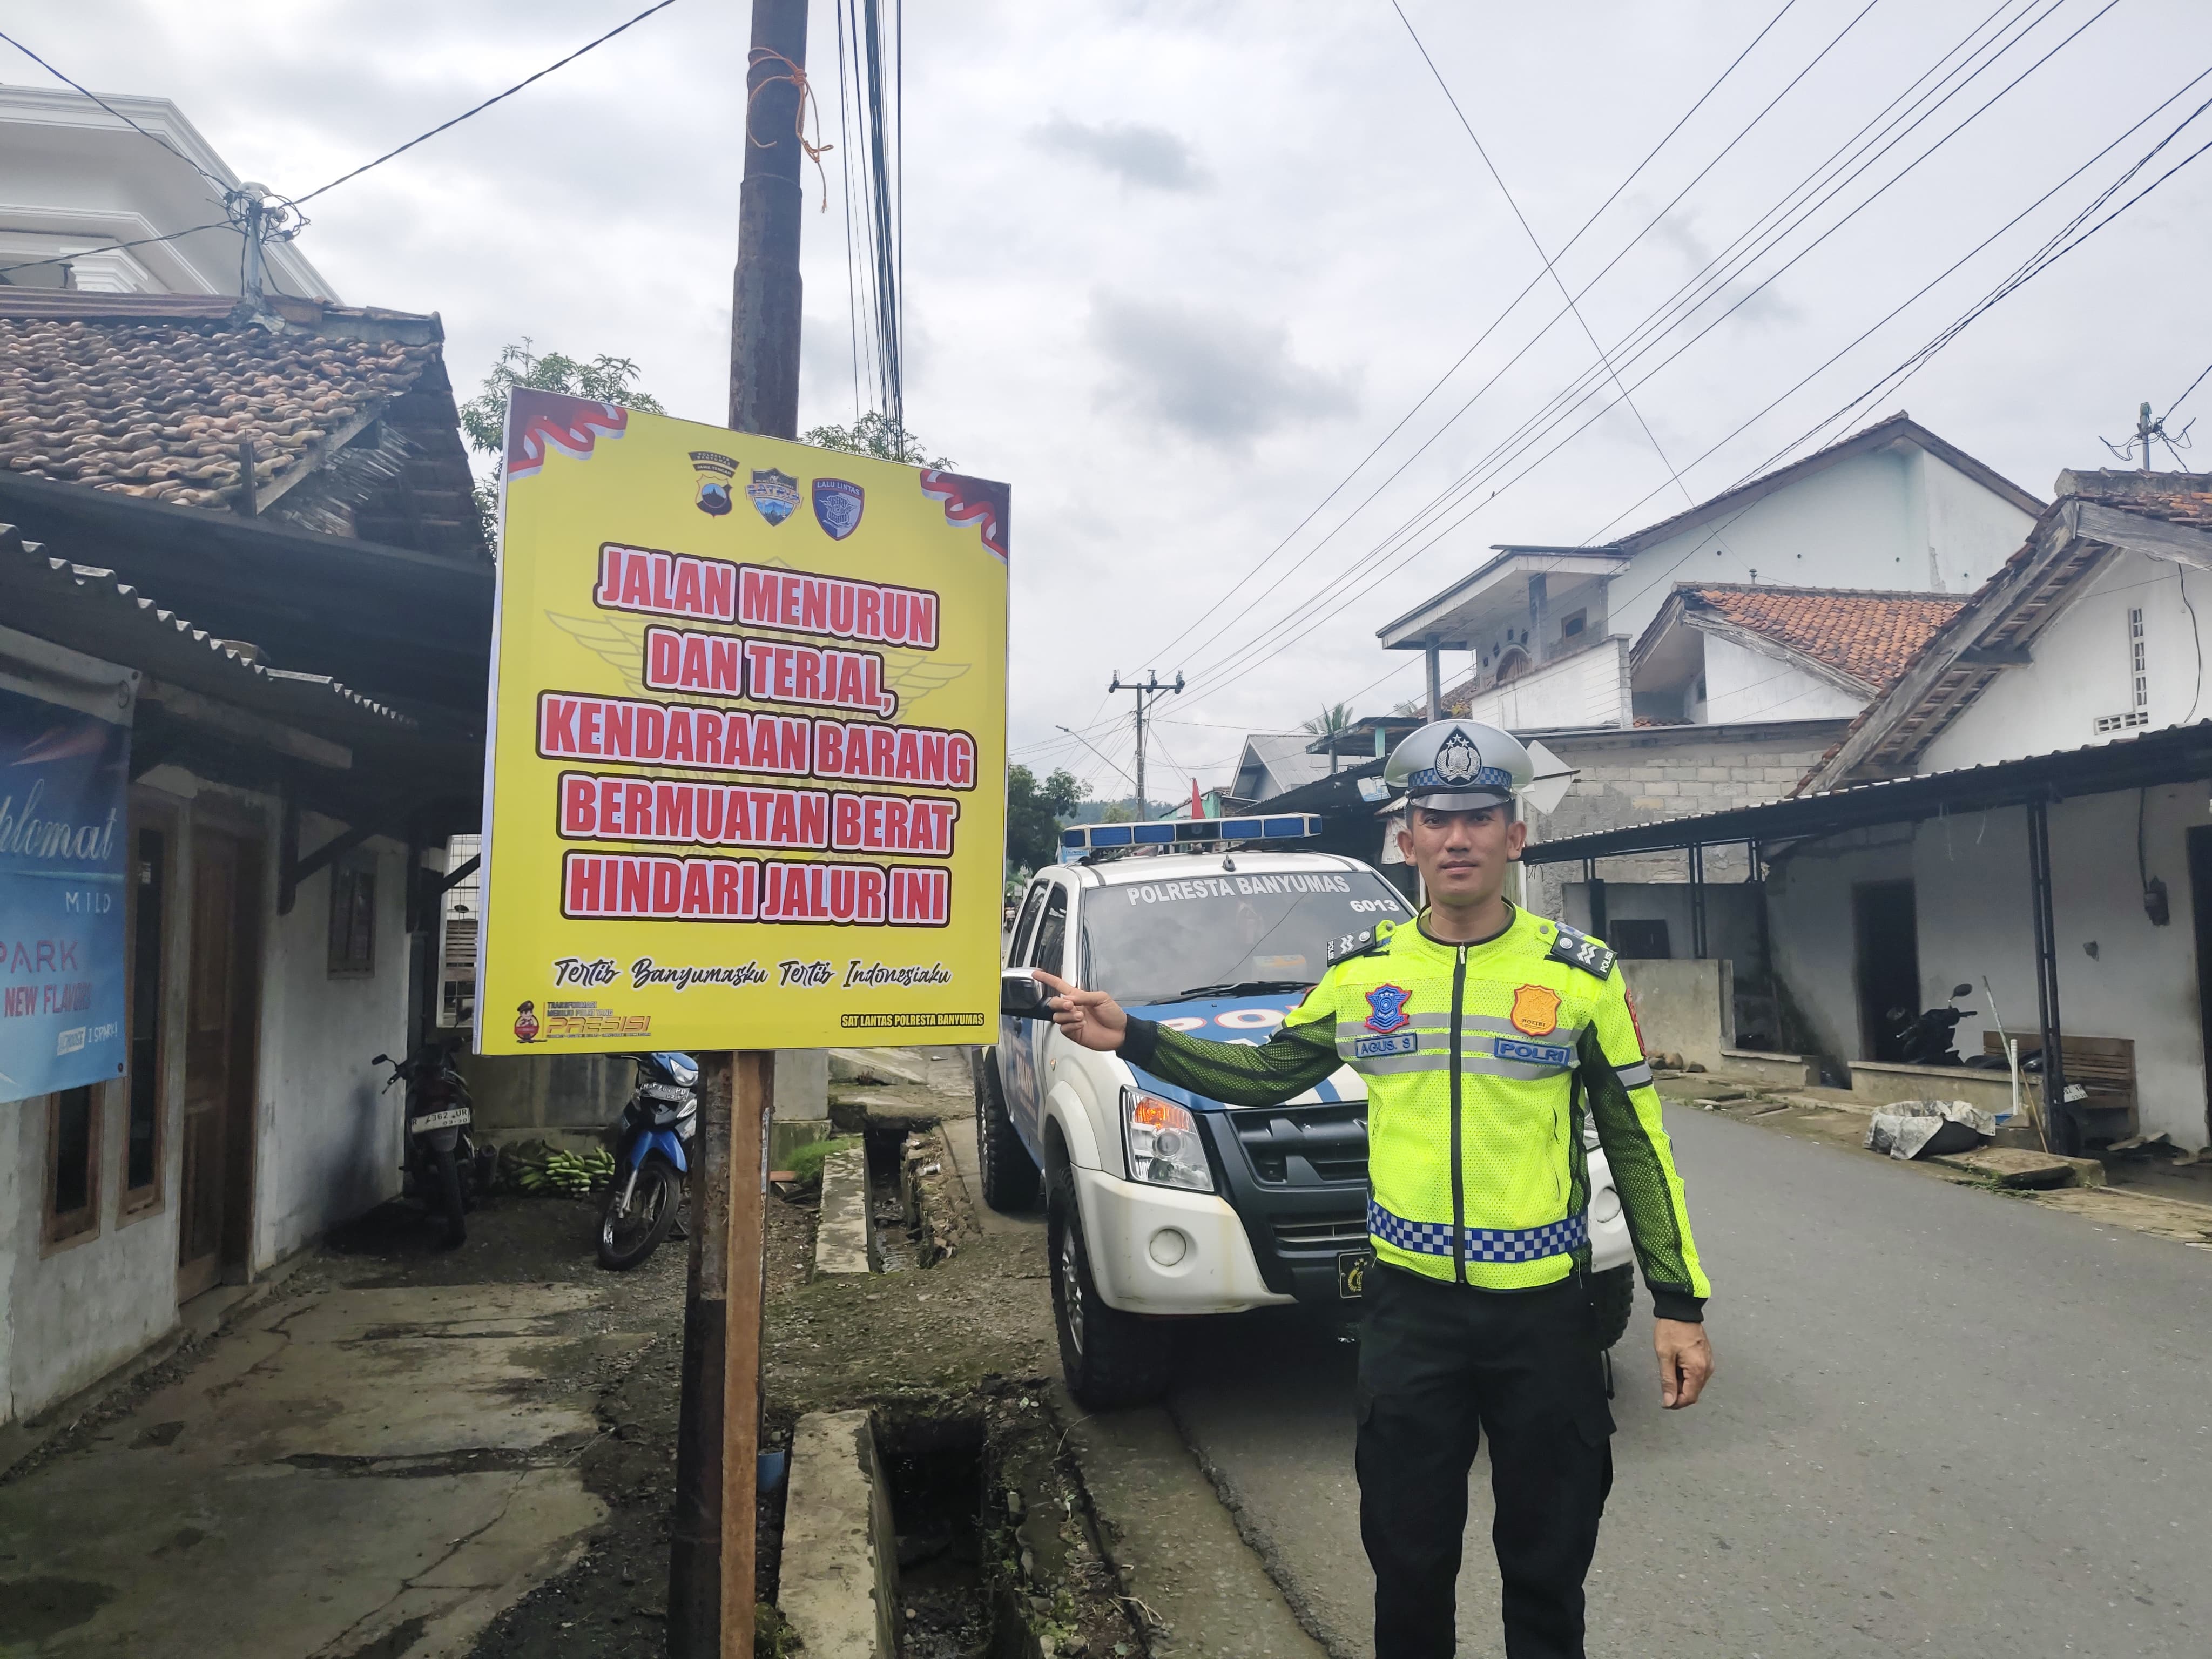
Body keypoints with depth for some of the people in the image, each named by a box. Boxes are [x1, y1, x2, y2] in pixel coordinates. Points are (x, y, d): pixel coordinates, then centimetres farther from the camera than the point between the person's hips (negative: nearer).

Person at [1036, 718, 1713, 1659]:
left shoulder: (1581, 974, -3)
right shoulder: (1362, 971, 2)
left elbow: (1637, 1146, 1)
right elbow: (1265, 1077, 12)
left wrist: (1679, 1304, -1)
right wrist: (1130, 1040, 4)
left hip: (1545, 1312, -1)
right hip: (1409, 1308, 2)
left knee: (1548, 1564, 13)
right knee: (1409, 1557, 14)